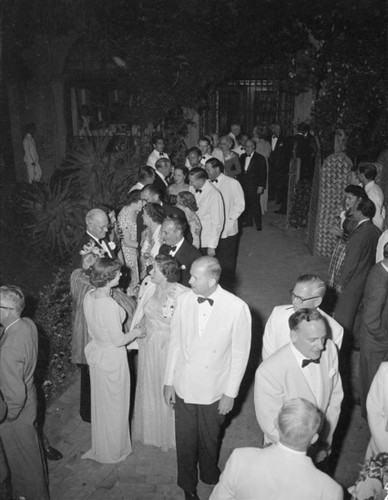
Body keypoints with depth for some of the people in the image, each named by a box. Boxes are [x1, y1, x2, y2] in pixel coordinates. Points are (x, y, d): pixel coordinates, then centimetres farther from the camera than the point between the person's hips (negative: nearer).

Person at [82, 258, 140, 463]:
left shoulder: (89, 296, -6)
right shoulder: (110, 305, -31)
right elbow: (119, 340, -23)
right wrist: (137, 332, -7)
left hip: (96, 352, 8)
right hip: (112, 357, -8)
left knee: (100, 403, 25)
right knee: (114, 406, 14)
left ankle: (100, 446, 46)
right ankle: (113, 452, 34)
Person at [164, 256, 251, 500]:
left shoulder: (237, 308, -21)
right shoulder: (184, 300, -11)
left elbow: (240, 354, -11)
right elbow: (175, 342, -1)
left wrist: (230, 393, -6)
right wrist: (169, 381, 4)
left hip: (214, 391, -2)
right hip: (184, 387, 2)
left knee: (209, 440, 21)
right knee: (185, 440, 19)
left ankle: (209, 476, 54)